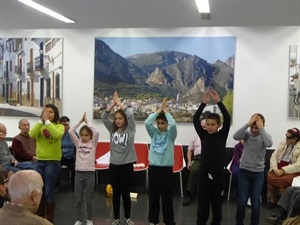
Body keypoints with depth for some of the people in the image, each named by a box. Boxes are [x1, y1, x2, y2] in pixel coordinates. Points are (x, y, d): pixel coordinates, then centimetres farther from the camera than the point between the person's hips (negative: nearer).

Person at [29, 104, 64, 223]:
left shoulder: (59, 126, -2)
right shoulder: (40, 126, 7)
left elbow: (57, 135, -24)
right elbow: (32, 134, -13)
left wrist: (47, 121, -24)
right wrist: (41, 120, -18)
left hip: (53, 162, -4)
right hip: (39, 162, 4)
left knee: (49, 192, 1)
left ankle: (49, 219, 14)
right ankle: (39, 216, 26)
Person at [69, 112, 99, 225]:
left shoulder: (93, 143, 0)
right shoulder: (78, 143, 5)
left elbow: (96, 132, -17)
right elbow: (70, 131, -6)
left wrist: (87, 121, -8)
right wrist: (80, 120, -5)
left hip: (89, 173, -2)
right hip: (79, 173, 2)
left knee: (89, 199, 7)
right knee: (78, 199, 7)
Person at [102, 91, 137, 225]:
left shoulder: (130, 129, -2)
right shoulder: (112, 129, 6)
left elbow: (130, 115, -16)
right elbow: (104, 117, -3)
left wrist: (119, 102, -10)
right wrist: (113, 103, -10)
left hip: (127, 164, -3)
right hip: (114, 164, 3)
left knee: (125, 193, 4)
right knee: (116, 193, 9)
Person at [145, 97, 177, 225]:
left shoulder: (171, 134, -1)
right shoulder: (154, 133, 5)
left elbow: (173, 124, -23)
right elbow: (147, 122, -12)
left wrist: (165, 111, -11)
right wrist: (159, 110, -9)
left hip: (166, 169, -3)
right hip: (153, 168, 3)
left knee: (167, 198, 2)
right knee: (153, 196, 11)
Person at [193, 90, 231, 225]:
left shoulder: (222, 135, -2)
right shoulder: (203, 135, 0)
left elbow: (227, 118, -13)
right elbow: (195, 119, -8)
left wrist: (218, 101, -18)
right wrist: (203, 103, -16)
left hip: (218, 173, 0)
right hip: (204, 173, 0)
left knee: (216, 201, 12)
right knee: (203, 201, 6)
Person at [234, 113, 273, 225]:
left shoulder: (265, 136, -5)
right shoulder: (247, 134, -6)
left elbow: (269, 144, -29)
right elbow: (235, 136, -27)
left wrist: (261, 128, -27)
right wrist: (248, 123, -28)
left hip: (258, 173, 0)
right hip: (244, 171, 0)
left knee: (256, 202, 3)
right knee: (242, 201, 0)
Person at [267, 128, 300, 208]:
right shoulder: (283, 143, 9)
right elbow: (274, 156, 4)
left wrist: (283, 170, -23)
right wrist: (275, 169, -13)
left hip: (293, 171, -4)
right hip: (279, 168, 5)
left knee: (283, 180, -32)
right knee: (269, 177, -24)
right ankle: (272, 200, -4)